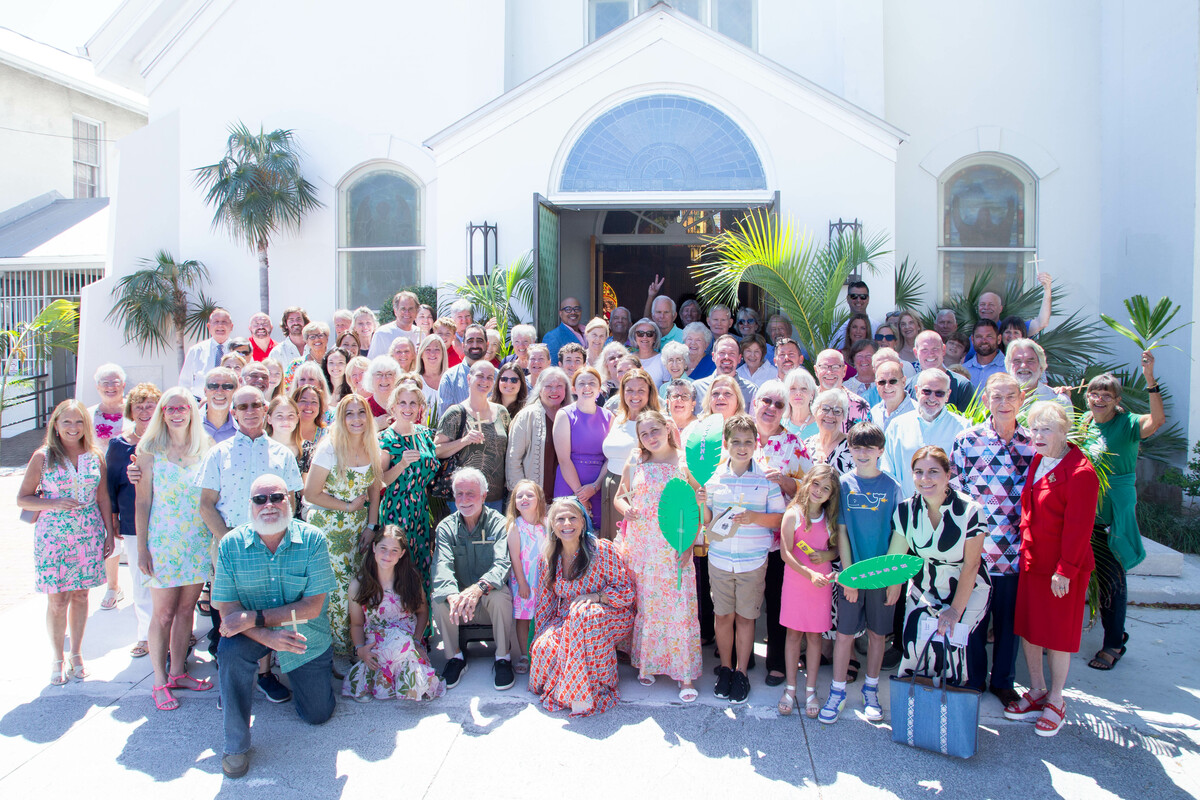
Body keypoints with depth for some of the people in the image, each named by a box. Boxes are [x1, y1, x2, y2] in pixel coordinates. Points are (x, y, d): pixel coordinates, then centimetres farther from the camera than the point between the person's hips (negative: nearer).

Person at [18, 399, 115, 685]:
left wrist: (109, 534, 8)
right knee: (57, 599, 0)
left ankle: (76, 654, 24)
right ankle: (57, 659, 17)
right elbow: (22, 499, 0)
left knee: (80, 595, 9)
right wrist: (55, 504, -17)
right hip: (53, 538, -2)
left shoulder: (95, 456, 4)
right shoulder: (43, 457, -3)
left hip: (89, 537, 2)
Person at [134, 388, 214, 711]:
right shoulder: (149, 450, -2)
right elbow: (142, 502, -2)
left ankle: (178, 672, 23)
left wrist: (216, 537, 2)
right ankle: (160, 680, 13)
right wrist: (142, 548, -5)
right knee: (164, 613, 1)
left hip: (199, 541, 3)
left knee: (186, 608, 10)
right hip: (164, 540, -3)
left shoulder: (205, 448, 4)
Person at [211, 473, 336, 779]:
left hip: (307, 637, 0)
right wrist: (267, 637, -33)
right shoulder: (230, 544, -14)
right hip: (256, 634, 0)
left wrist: (255, 618, -30)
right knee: (230, 650, -33)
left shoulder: (312, 539, -19)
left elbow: (312, 607, -21)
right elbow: (227, 609, -15)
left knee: (318, 715, 6)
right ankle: (235, 744, -11)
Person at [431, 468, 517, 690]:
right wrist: (453, 595, -42)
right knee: (439, 599, -27)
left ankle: (503, 658, -12)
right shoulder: (446, 527, -1)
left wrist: (479, 588, -46)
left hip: (489, 595, -2)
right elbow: (442, 565, -19)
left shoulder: (498, 523, -8)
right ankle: (454, 658, -7)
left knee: (500, 596, -33)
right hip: (459, 599, 2)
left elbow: (502, 563, -24)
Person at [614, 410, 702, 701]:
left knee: (678, 607, -5)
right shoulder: (635, 463, 7)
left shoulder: (685, 463, -1)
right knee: (642, 606, 9)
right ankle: (645, 664, 26)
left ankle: (684, 675, 4)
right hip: (640, 546, 3)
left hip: (674, 548, -3)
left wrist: (689, 543, -9)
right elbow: (619, 496, 18)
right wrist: (626, 509, -5)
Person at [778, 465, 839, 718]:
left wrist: (827, 555, -10)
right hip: (795, 580, -2)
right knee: (794, 633, 6)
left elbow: (837, 548, 13)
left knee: (814, 635, 8)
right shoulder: (793, 514, -8)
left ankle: (810, 690, 19)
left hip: (822, 582, 2)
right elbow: (786, 553, -12)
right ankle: (790, 688, 19)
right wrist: (809, 574, -21)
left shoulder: (830, 518, 2)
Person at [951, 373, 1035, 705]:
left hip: (1015, 549, 2)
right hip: (975, 546, -1)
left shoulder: (1032, 442, 2)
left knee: (1009, 618, 12)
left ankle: (1003, 681, 30)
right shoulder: (967, 440, -3)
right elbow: (954, 491, 0)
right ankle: (973, 681, 27)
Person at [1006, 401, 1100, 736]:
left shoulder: (1080, 473, -19)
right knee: (1027, 627, 14)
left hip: (1062, 569, -8)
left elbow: (1078, 527, -19)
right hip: (1032, 562, 8)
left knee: (1058, 634, 5)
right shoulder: (1038, 462, 7)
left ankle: (1056, 700, 22)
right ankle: (1036, 692, 30)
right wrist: (1026, 550, 12)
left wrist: (1065, 571, -18)